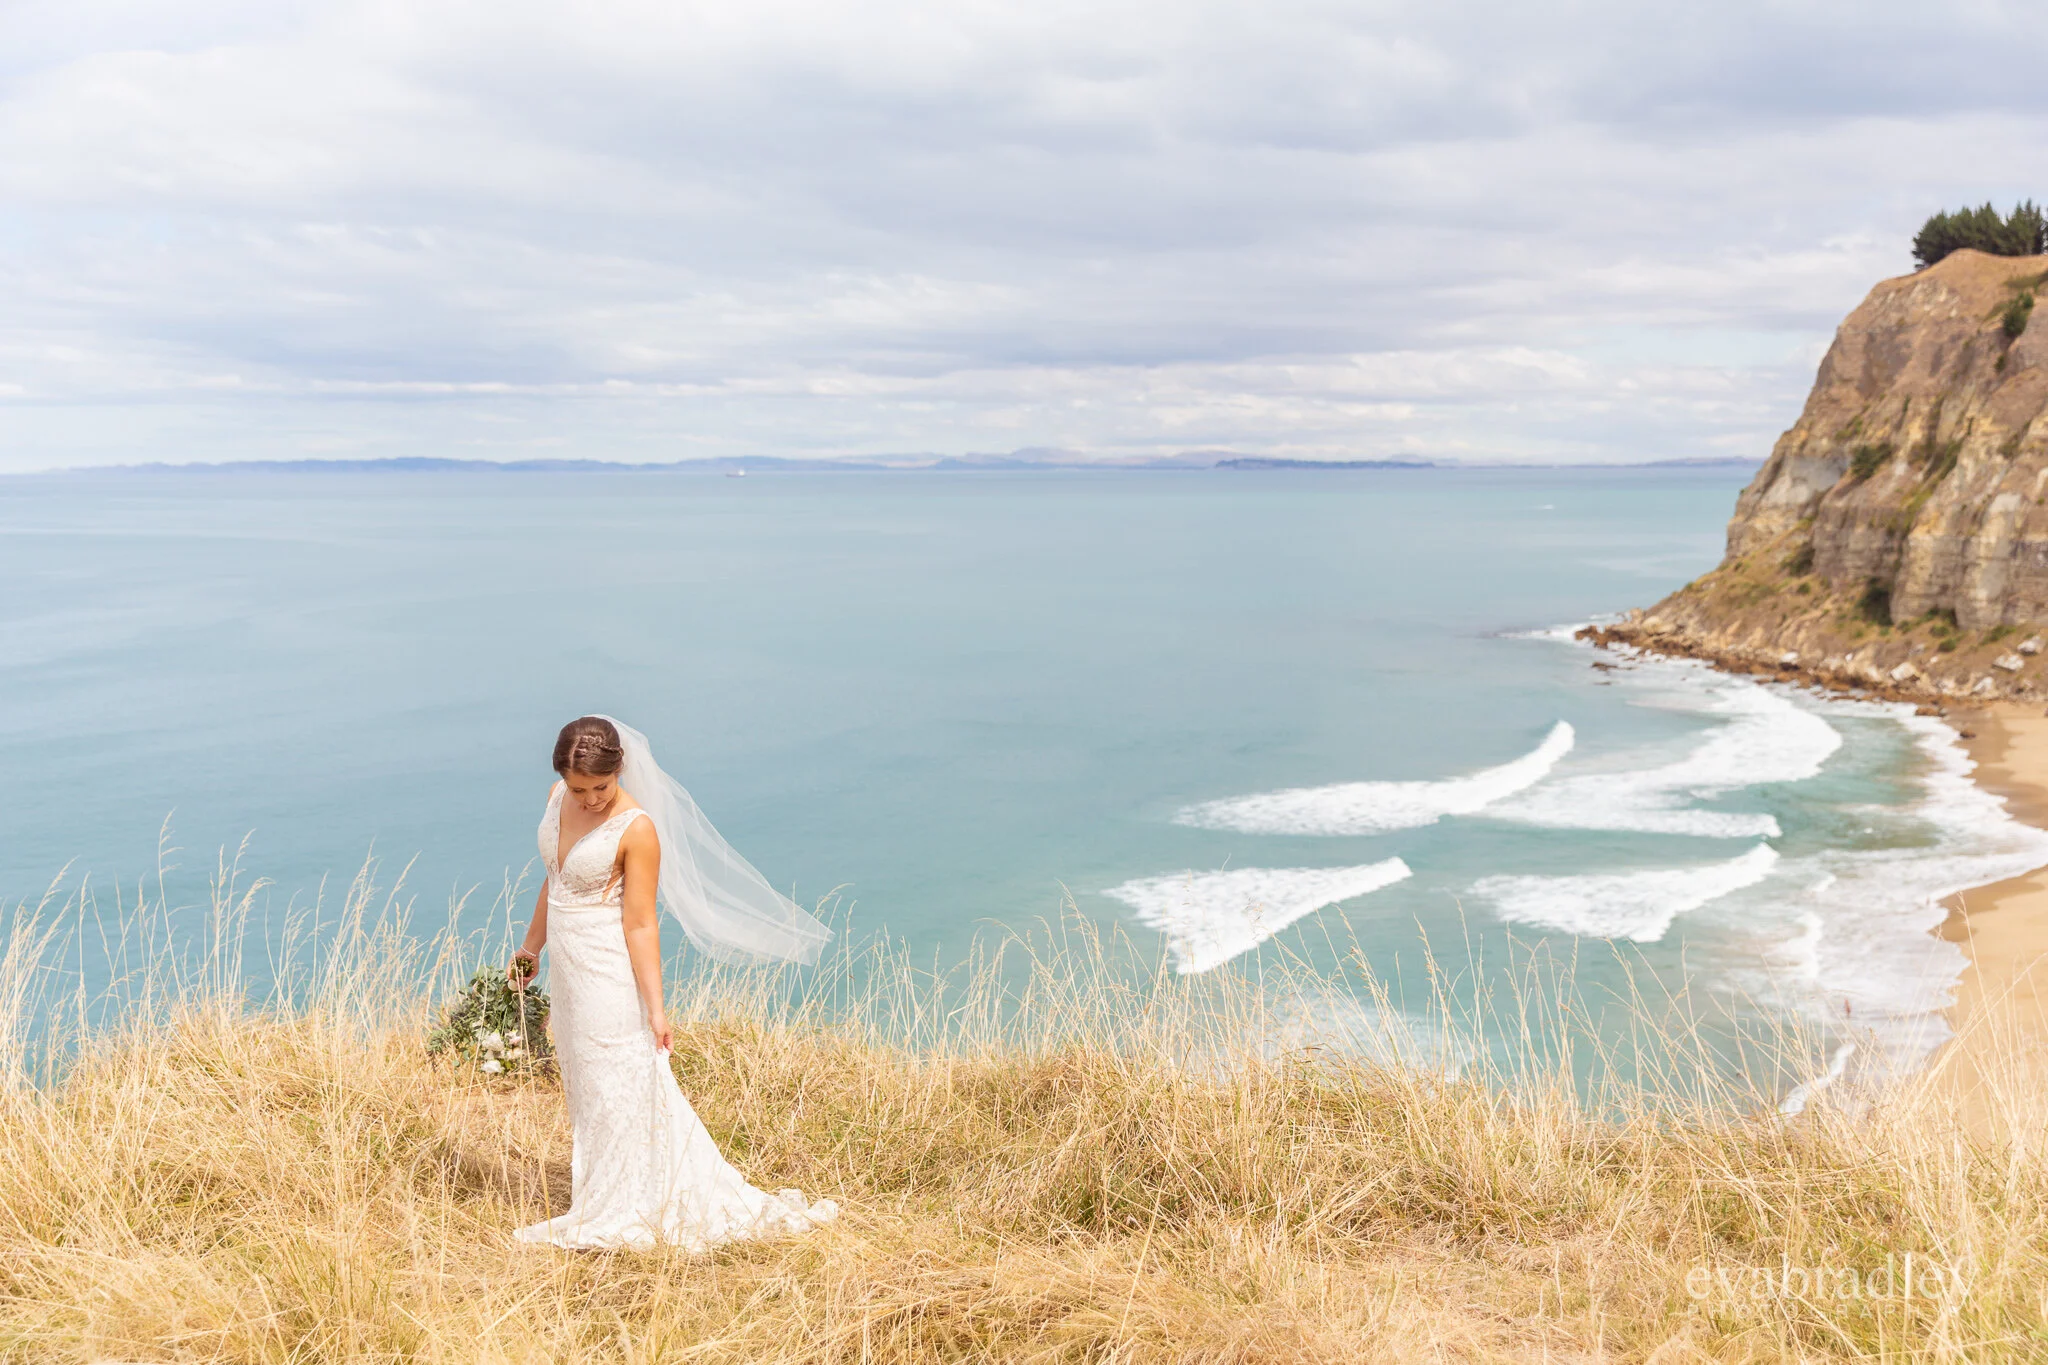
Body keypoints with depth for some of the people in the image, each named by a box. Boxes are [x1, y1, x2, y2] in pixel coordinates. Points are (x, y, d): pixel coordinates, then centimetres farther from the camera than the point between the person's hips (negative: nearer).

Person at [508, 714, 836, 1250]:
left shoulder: (636, 829, -21)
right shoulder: (558, 799, 0)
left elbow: (640, 923, -20)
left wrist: (654, 1006, -19)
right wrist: (532, 945, 22)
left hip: (607, 972, -8)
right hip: (568, 969, 8)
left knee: (615, 1087, 3)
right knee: (585, 1086, 17)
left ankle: (613, 1218, 17)